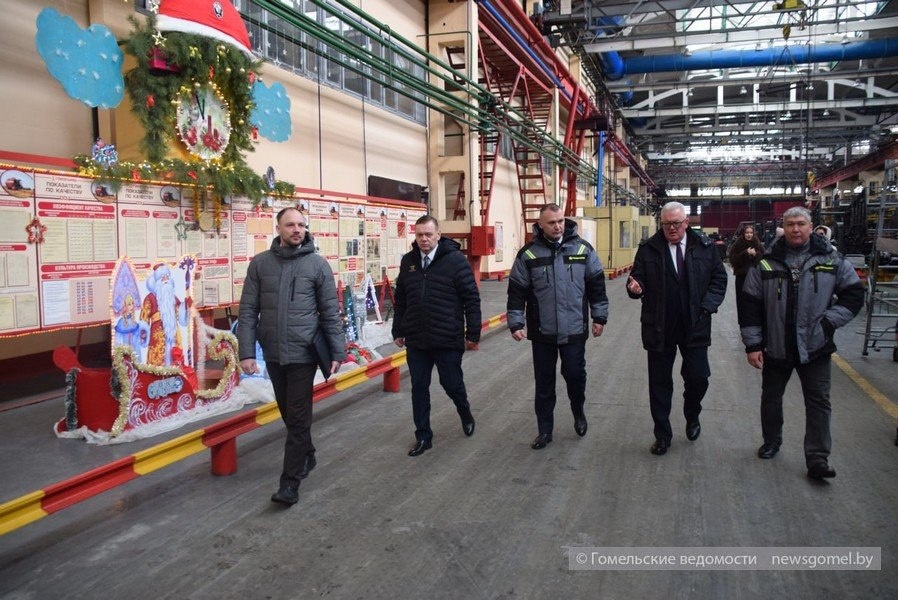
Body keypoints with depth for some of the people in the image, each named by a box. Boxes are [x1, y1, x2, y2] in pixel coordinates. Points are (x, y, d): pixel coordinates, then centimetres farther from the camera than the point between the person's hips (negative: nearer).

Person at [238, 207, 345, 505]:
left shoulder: (318, 264, -4)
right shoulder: (260, 263, 1)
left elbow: (330, 313, -3)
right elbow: (248, 311, 1)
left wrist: (337, 352, -5)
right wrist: (246, 352, -6)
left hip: (303, 353, -3)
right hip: (272, 353, 3)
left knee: (298, 418, 0)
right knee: (288, 413, 18)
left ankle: (290, 482, 8)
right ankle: (307, 455, 40)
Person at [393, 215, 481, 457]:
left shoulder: (455, 259, -8)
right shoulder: (408, 261, 6)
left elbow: (472, 298, -7)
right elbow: (400, 300, 14)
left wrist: (473, 334, -8)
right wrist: (398, 331, 13)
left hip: (448, 339, -4)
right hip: (416, 340, 4)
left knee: (452, 383, 9)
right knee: (419, 388, 8)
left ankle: (465, 414, 41)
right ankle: (423, 436, 22)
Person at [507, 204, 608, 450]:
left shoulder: (582, 248, 0)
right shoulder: (528, 253, -3)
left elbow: (596, 284, 6)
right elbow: (517, 291, -1)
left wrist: (599, 316, 3)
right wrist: (516, 323, -5)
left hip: (574, 330, 0)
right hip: (542, 332, 0)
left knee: (575, 374, 6)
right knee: (544, 383, 8)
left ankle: (578, 411, 37)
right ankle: (544, 430, 22)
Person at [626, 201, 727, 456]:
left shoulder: (705, 247, 1)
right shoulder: (648, 249, -2)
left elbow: (719, 278, 6)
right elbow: (638, 280, -2)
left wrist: (707, 306, -6)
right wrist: (635, 288, -25)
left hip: (695, 326, 1)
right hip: (659, 327, 0)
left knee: (698, 378, 5)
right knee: (659, 384, 7)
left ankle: (692, 417, 37)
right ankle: (662, 435, 22)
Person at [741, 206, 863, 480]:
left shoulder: (831, 259, -2)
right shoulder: (767, 262, -2)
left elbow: (854, 293, 3)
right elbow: (751, 304, -2)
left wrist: (830, 321, -10)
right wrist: (752, 344, -6)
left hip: (815, 347, 0)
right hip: (775, 347, 1)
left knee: (819, 402, 1)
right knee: (771, 398, 15)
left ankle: (817, 459, 10)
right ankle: (771, 442, 35)